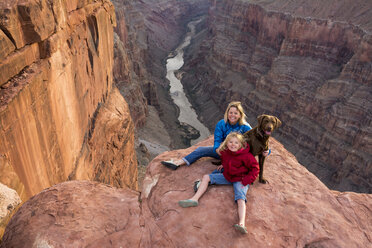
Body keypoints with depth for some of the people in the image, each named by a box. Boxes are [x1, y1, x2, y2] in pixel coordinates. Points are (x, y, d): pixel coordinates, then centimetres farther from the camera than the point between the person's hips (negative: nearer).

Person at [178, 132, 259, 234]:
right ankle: (195, 199, -10)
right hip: (227, 176, 7)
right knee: (206, 177, -1)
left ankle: (242, 224, -49)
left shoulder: (246, 155, -22)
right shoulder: (225, 152, -4)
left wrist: (246, 181, -22)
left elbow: (255, 168, -16)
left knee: (241, 198, -31)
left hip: (240, 179, -6)